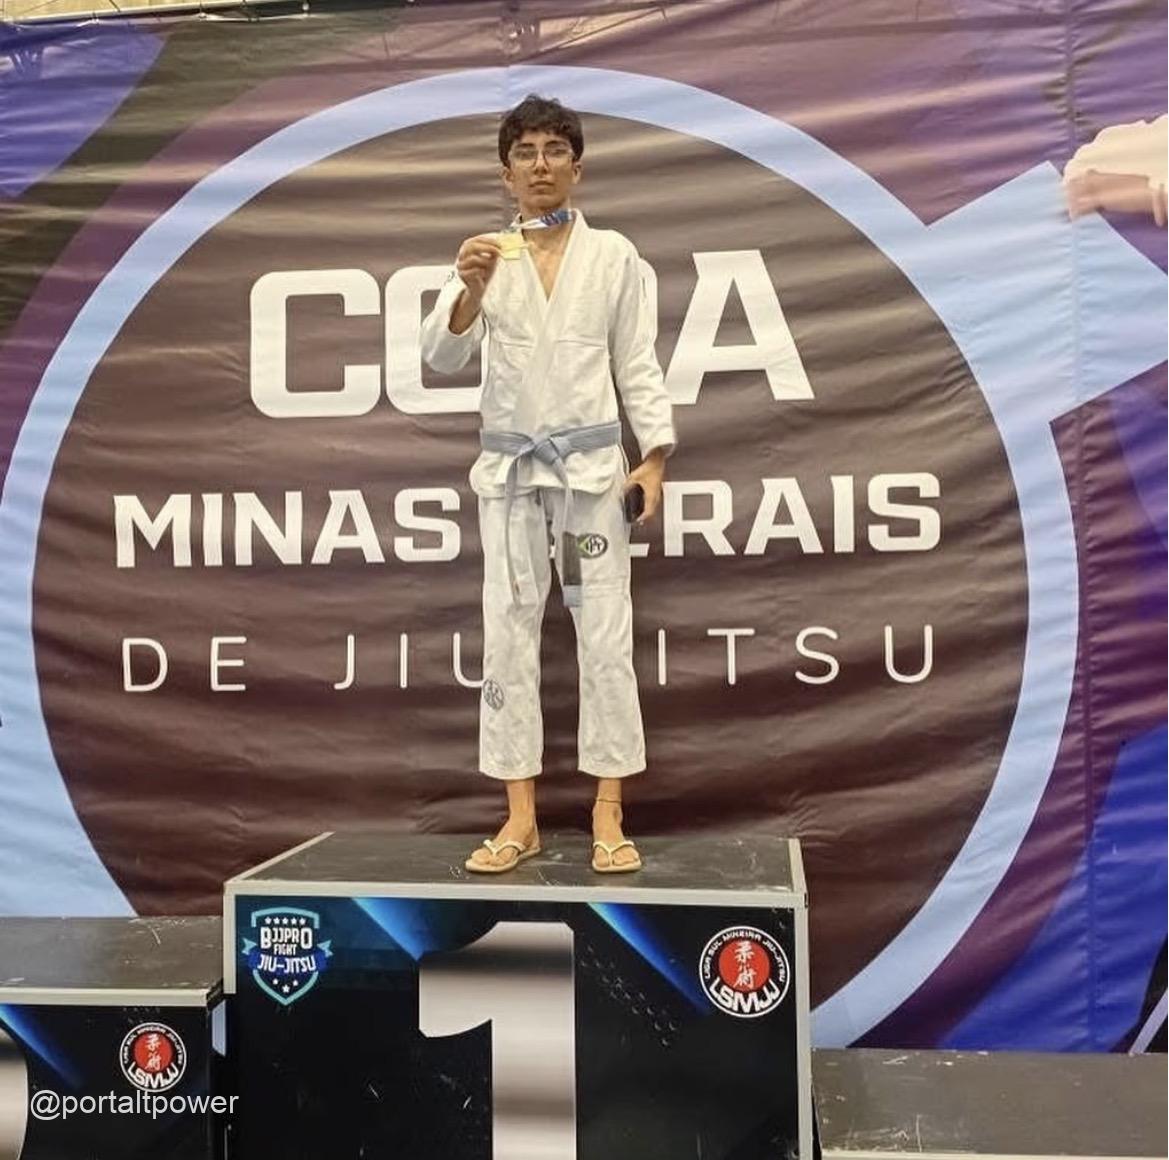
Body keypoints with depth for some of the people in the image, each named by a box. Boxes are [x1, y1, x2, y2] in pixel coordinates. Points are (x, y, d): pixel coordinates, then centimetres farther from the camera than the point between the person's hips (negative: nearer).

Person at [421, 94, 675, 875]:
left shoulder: (614, 255, 4)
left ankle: (608, 816, 9)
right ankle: (521, 818, 13)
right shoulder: (486, 256, 5)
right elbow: (443, 358, -8)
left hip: (593, 465, -1)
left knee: (606, 635, -1)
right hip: (510, 468, 2)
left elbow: (639, 364, 3)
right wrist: (471, 288, -27)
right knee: (509, 636, 3)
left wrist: (655, 457, -7)